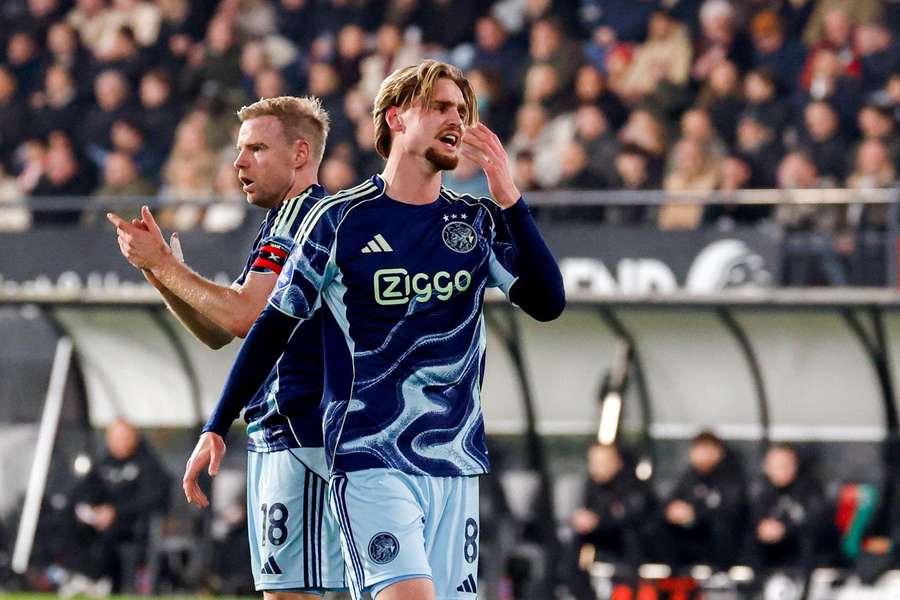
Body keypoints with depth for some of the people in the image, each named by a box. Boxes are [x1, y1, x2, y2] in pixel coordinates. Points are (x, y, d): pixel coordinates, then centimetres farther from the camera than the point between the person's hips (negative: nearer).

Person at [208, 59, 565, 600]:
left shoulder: (480, 223, 9)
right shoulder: (342, 219, -2)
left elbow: (548, 303, -3)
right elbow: (274, 326, 4)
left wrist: (509, 200, -11)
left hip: (456, 463, 4)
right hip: (369, 459, -4)